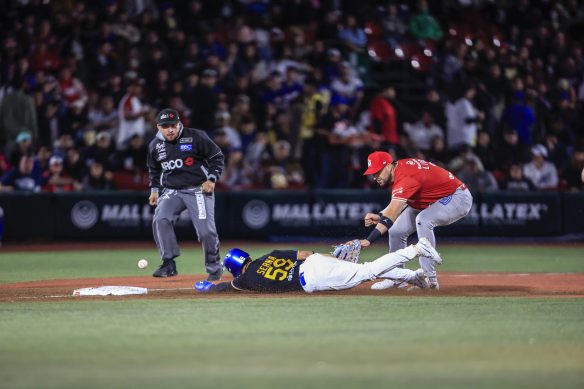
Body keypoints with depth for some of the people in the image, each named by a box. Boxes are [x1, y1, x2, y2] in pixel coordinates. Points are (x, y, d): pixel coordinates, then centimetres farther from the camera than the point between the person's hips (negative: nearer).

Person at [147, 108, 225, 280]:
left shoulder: (196, 137, -11)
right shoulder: (155, 145, 3)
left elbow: (217, 157, -2)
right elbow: (154, 169, 21)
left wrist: (212, 179, -11)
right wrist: (154, 189, 10)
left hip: (198, 189, -3)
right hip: (171, 191, 3)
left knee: (206, 230, -11)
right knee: (160, 219, -22)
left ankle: (214, 267, 13)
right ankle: (169, 264, -16)